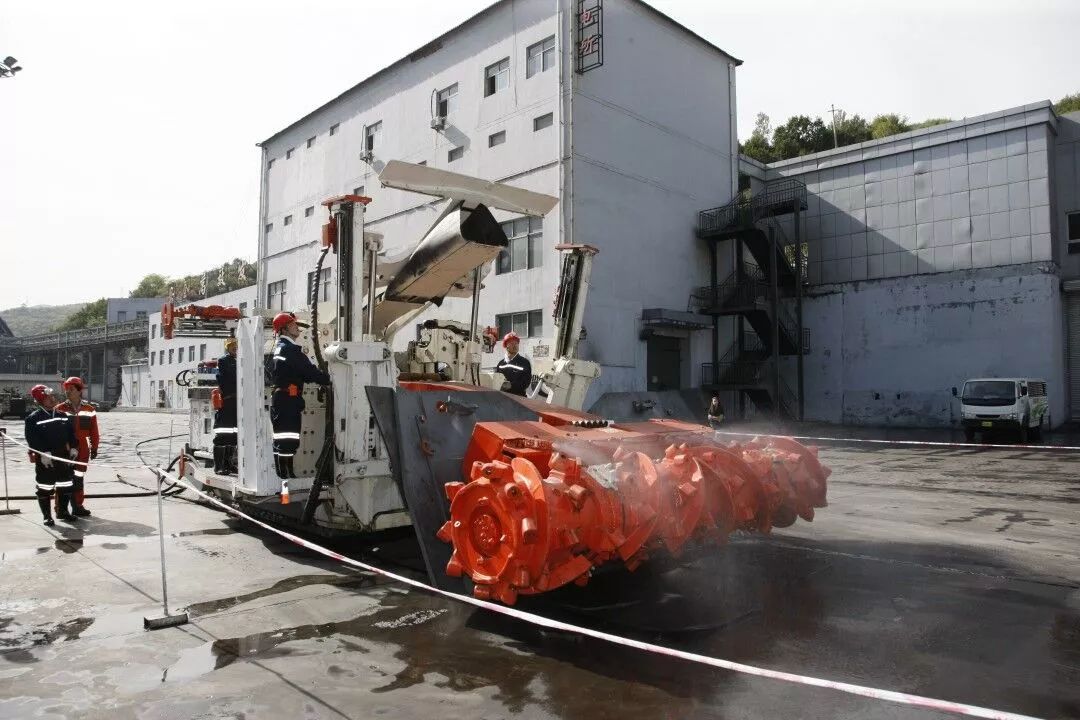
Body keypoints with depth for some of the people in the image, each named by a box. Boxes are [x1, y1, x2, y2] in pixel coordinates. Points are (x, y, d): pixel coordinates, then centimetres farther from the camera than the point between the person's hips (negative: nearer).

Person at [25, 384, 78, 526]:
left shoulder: (63, 415, 9)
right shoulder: (33, 418, -7)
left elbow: (71, 433, 13)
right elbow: (32, 439, -14)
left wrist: (73, 448, 2)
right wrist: (43, 453, -21)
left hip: (63, 456, 5)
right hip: (44, 459, -5)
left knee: (65, 486, 11)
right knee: (45, 488, 1)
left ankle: (62, 511, 26)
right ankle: (47, 516, 11)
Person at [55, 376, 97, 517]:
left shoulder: (89, 410, 3)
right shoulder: (59, 409, -1)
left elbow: (93, 431, 6)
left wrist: (94, 447, 6)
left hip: (82, 451, 2)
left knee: (79, 479, 10)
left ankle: (78, 506, 21)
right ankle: (60, 509, 8)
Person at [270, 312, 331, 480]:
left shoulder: (278, 348, 20)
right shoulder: (289, 348, -11)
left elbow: (301, 373, 18)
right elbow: (310, 371, -15)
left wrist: (322, 377, 9)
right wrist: (329, 379, -5)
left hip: (278, 400, 10)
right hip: (288, 400, -10)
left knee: (281, 441, 12)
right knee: (288, 441, -10)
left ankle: (282, 475, 18)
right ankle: (287, 476, -11)